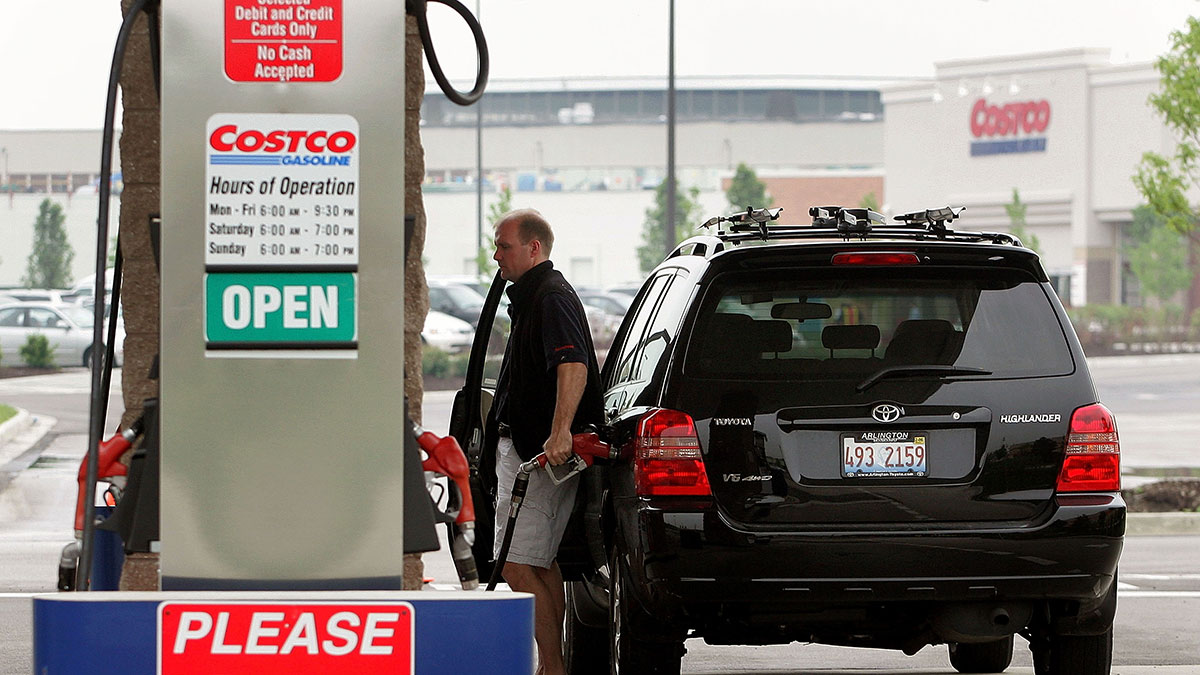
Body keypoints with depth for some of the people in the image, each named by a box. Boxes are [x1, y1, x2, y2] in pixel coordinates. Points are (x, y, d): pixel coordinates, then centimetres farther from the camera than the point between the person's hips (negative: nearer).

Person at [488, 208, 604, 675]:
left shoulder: (552, 298, -15)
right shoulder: (530, 297, 19)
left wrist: (559, 433, -41)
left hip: (540, 453, -11)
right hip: (521, 450, 11)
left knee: (518, 566, -13)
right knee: (542, 566, 14)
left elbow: (573, 366, -31)